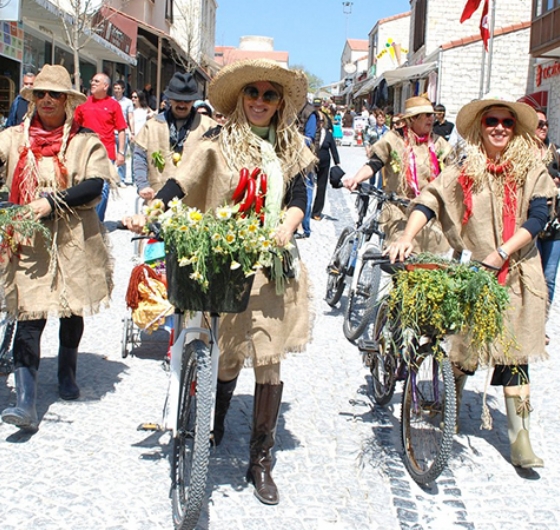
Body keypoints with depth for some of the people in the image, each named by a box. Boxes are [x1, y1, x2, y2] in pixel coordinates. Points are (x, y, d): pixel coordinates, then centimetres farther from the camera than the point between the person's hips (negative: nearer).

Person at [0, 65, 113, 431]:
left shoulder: (86, 141, 1)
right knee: (29, 316, -8)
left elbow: (95, 185, -11)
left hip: (74, 240, 0)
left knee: (72, 311, 14)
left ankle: (67, 374, 39)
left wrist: (51, 201, -20)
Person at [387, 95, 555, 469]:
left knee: (514, 354, -1)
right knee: (464, 349, 6)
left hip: (516, 274, 0)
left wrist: (501, 253, -18)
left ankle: (519, 437, 6)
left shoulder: (532, 170, 2)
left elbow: (538, 217, -6)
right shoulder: (464, 171, 2)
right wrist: (407, 237, -24)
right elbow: (429, 200, -8)